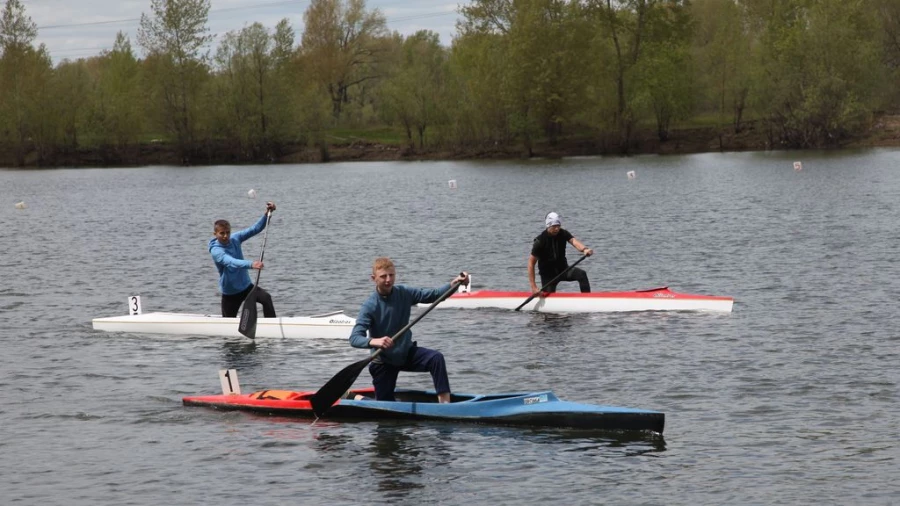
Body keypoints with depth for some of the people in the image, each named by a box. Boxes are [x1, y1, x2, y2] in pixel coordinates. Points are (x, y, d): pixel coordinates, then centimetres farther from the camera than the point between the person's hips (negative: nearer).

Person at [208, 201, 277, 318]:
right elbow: (231, 262, -41)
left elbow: (256, 229, -7)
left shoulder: (235, 239, -4)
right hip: (230, 293, -4)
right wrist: (251, 264, -58)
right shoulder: (216, 251, -22)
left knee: (266, 298, -24)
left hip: (246, 286, 4)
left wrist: (267, 214, -25)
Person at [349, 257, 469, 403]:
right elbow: (354, 338, -31)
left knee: (436, 358, -24)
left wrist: (454, 284, -25)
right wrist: (374, 341, -52)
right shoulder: (370, 306, -22)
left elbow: (433, 295, -8)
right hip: (384, 361, -4)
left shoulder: (404, 293, -7)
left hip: (407, 352, 4)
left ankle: (445, 401, -24)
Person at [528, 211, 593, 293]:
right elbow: (531, 263, -19)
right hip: (548, 274, -3)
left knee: (582, 274, -22)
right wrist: (533, 287, -25)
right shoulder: (540, 241, -19)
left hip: (563, 269, 3)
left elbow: (573, 241, -28)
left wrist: (584, 249, -53)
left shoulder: (563, 234, -7)